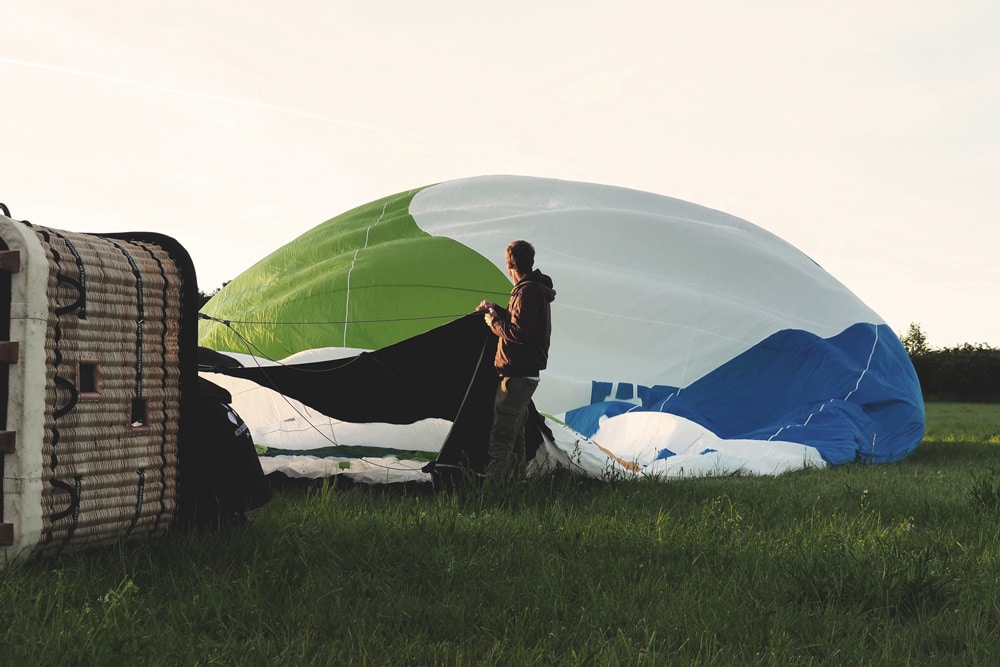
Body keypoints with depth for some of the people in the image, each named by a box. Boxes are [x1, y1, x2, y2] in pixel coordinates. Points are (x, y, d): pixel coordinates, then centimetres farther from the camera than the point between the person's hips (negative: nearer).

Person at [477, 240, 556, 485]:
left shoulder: (528, 292, -17)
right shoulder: (537, 289, 16)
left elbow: (518, 332, -24)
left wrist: (493, 321, -9)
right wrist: (496, 310, 22)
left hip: (516, 376, -11)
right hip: (526, 374, 11)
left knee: (501, 436, -13)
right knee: (515, 433, 19)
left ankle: (491, 485, -16)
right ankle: (516, 481, 26)